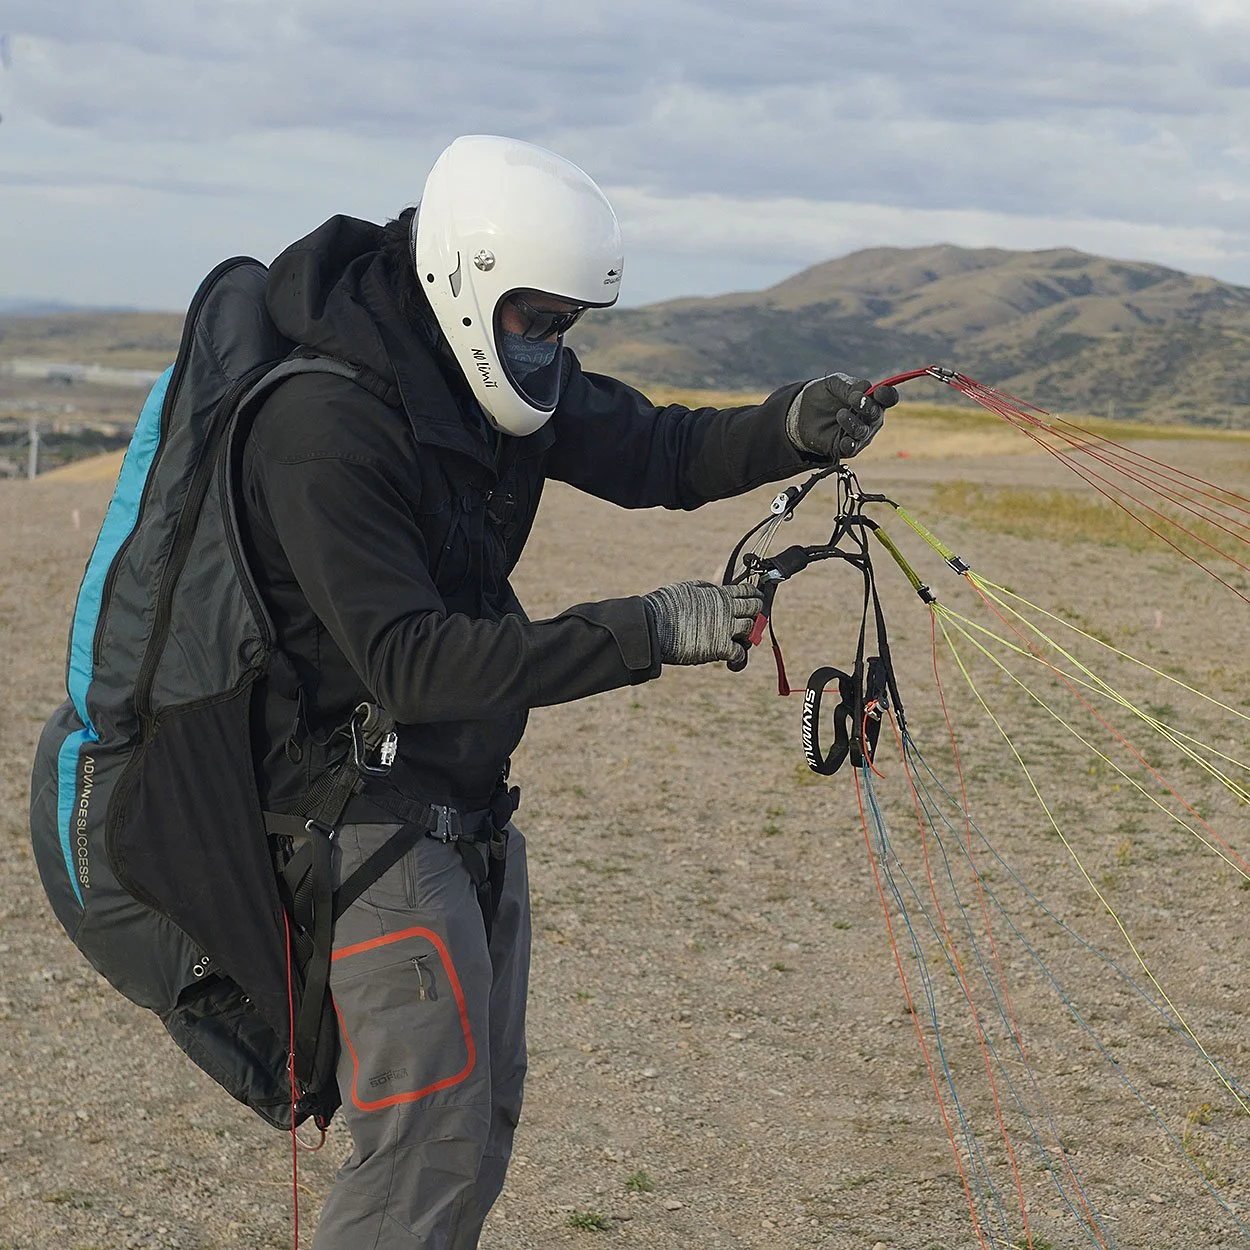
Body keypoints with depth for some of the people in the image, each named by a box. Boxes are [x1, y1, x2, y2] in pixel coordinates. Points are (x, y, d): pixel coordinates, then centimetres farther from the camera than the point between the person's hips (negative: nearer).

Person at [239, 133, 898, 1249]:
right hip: (367, 809, -9)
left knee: (484, 1111, 16)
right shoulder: (324, 424, -25)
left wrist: (793, 428, -12)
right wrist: (648, 633, -33)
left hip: (468, 801, 9)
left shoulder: (486, 370, 2)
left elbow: (650, 452, 8)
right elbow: (410, 663, -30)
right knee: (432, 1140, -9)